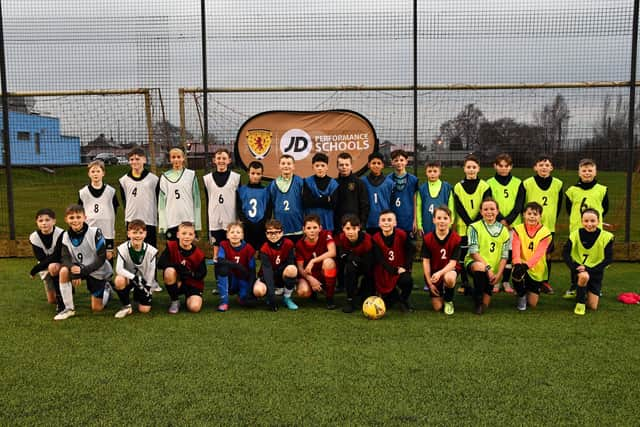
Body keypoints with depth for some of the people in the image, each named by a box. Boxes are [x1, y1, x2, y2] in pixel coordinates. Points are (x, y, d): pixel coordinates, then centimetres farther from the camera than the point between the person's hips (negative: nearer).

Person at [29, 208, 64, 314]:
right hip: (46, 268, 4)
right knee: (51, 300, 2)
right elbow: (41, 259, -15)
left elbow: (56, 257, -27)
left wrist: (35, 269, -28)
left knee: (54, 267, -39)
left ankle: (61, 301, -25)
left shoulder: (60, 233, -25)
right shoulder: (34, 237, -14)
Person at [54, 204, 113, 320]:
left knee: (97, 308, 0)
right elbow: (65, 259, -16)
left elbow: (101, 259, -21)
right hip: (79, 268, 3)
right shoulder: (66, 236, -9)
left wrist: (83, 271, -31)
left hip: (98, 271, -3)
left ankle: (106, 288, 34)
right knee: (64, 271, -31)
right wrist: (72, 268, -38)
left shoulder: (95, 232, -21)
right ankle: (69, 308, -17)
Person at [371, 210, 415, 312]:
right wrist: (395, 271, -22)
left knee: (407, 281, -34)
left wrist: (405, 267, -11)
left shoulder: (402, 235, -10)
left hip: (400, 270, 0)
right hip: (383, 272, 0)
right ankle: (395, 295, 35)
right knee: (386, 304, -4)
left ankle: (404, 299, 1)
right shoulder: (376, 239, -10)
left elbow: (411, 250, -1)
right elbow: (380, 260, -14)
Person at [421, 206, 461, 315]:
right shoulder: (427, 238, -10)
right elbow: (426, 261, -7)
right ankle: (439, 293, 32)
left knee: (449, 278, -41)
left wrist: (440, 273, -35)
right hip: (433, 272, 2)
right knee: (437, 307, -5)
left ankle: (449, 300, -8)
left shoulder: (456, 238, -13)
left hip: (449, 269, -1)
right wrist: (429, 283, -9)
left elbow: (453, 262, -17)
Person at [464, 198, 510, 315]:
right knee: (480, 266, -41)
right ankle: (477, 300, -23)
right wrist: (487, 268, -20)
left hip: (492, 272, 4)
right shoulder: (474, 227, -5)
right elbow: (473, 252, -12)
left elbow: (504, 256, 4)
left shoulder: (503, 230, 6)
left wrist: (498, 274, -8)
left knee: (485, 305, -1)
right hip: (474, 263, -3)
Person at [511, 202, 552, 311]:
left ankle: (530, 292, 40)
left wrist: (526, 265, -37)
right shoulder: (518, 230, -5)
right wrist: (518, 264, -38)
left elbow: (538, 253, -20)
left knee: (532, 304, 0)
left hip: (536, 270, 0)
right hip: (522, 266, 0)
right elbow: (515, 250, -18)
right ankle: (521, 295, -3)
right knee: (517, 273, -37)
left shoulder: (545, 233, -8)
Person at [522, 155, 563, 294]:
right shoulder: (527, 183, -4)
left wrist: (553, 219, 12)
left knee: (547, 254, 8)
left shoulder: (558, 184, 3)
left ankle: (545, 282, 20)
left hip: (549, 225, 2)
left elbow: (559, 204, 14)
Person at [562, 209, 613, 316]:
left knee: (593, 307, -1)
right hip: (579, 269, -1)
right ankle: (580, 302, -13)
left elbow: (608, 259, -13)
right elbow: (565, 253, -10)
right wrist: (575, 267, -26)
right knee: (584, 276, -38)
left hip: (595, 272, 1)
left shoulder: (606, 237, -14)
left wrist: (590, 269, -23)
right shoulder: (575, 234, -13)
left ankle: (583, 292, 33)